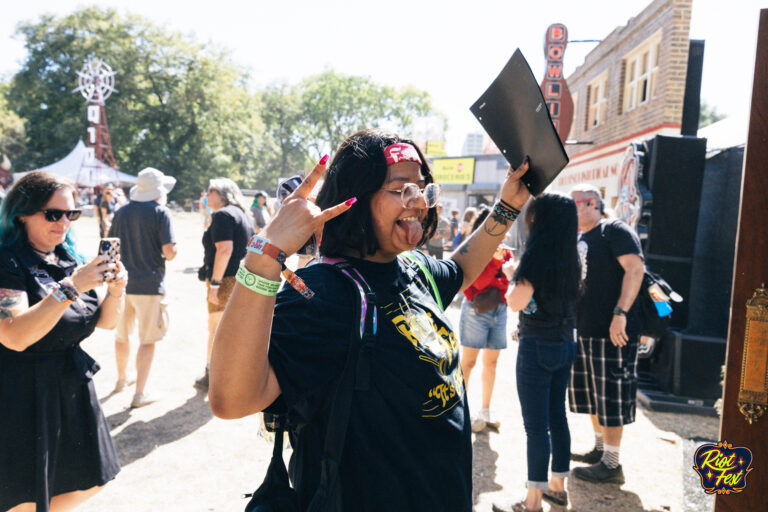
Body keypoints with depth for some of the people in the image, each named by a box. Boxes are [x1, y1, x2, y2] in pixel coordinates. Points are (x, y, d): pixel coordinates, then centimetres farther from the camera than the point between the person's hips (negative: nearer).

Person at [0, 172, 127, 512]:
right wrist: (69, 288, -30)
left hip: (73, 387, 7)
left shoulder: (70, 259, 6)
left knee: (89, 483, 15)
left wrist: (116, 289, -12)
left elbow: (106, 321, 7)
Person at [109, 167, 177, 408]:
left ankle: (122, 378, 41)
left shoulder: (122, 212, 5)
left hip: (122, 282, 5)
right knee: (147, 340, 4)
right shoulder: (160, 213, -11)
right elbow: (169, 251, -18)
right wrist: (171, 252, 4)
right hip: (149, 284, -5)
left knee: (122, 335, 21)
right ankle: (139, 394, 6)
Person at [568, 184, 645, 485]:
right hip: (583, 331, 9)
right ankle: (599, 448, 32)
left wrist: (620, 313, -26)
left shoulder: (614, 231, -8)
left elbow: (635, 269, -19)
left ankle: (611, 465, 8)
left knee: (611, 396, -2)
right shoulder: (579, 242, 17)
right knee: (590, 393, 17)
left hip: (613, 331, -9)